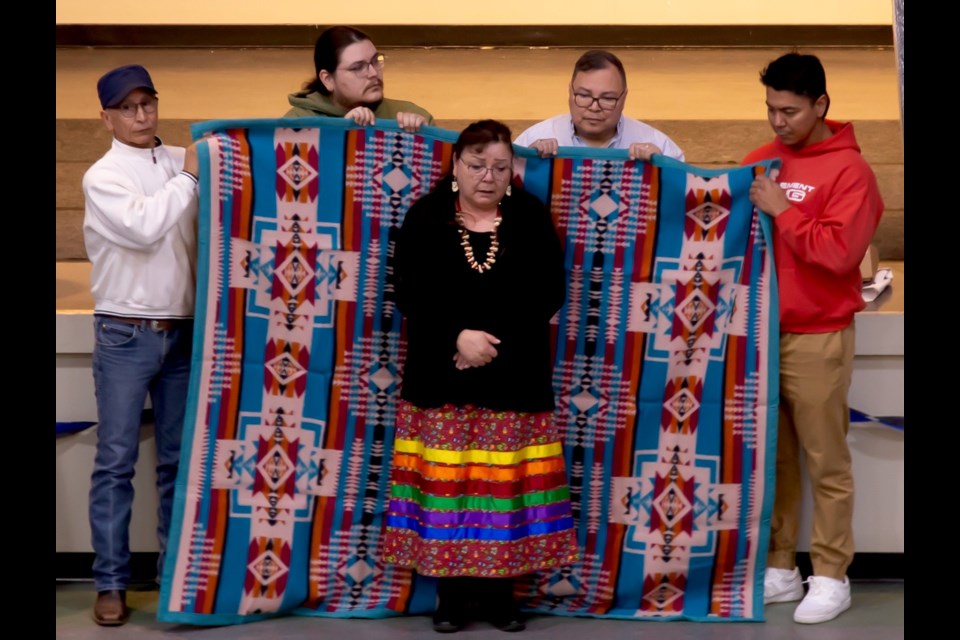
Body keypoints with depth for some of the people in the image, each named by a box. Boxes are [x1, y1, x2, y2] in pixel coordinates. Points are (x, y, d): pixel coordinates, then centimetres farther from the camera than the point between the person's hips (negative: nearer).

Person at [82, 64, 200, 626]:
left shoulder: (183, 162, 8)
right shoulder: (103, 176, -5)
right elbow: (144, 228, -18)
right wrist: (188, 178, -11)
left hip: (183, 332, 4)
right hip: (126, 335, -4)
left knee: (179, 459, 8)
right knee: (117, 461, -1)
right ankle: (111, 583, 4)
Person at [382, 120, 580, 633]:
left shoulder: (532, 218, 5)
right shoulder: (425, 218, 3)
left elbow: (549, 293, -3)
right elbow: (409, 292, -5)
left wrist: (494, 339, -14)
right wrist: (458, 336, -18)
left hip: (514, 378, 1)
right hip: (441, 377, -1)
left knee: (508, 480, 1)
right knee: (445, 478, -1)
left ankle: (500, 589, 12)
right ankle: (451, 590, 9)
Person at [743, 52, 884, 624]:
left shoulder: (849, 170, -7)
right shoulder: (761, 161, 11)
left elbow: (839, 253, -17)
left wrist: (783, 212, -15)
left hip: (817, 339, -6)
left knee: (826, 461, 2)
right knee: (772, 458, 10)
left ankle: (831, 577, 10)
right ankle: (780, 569, 19)